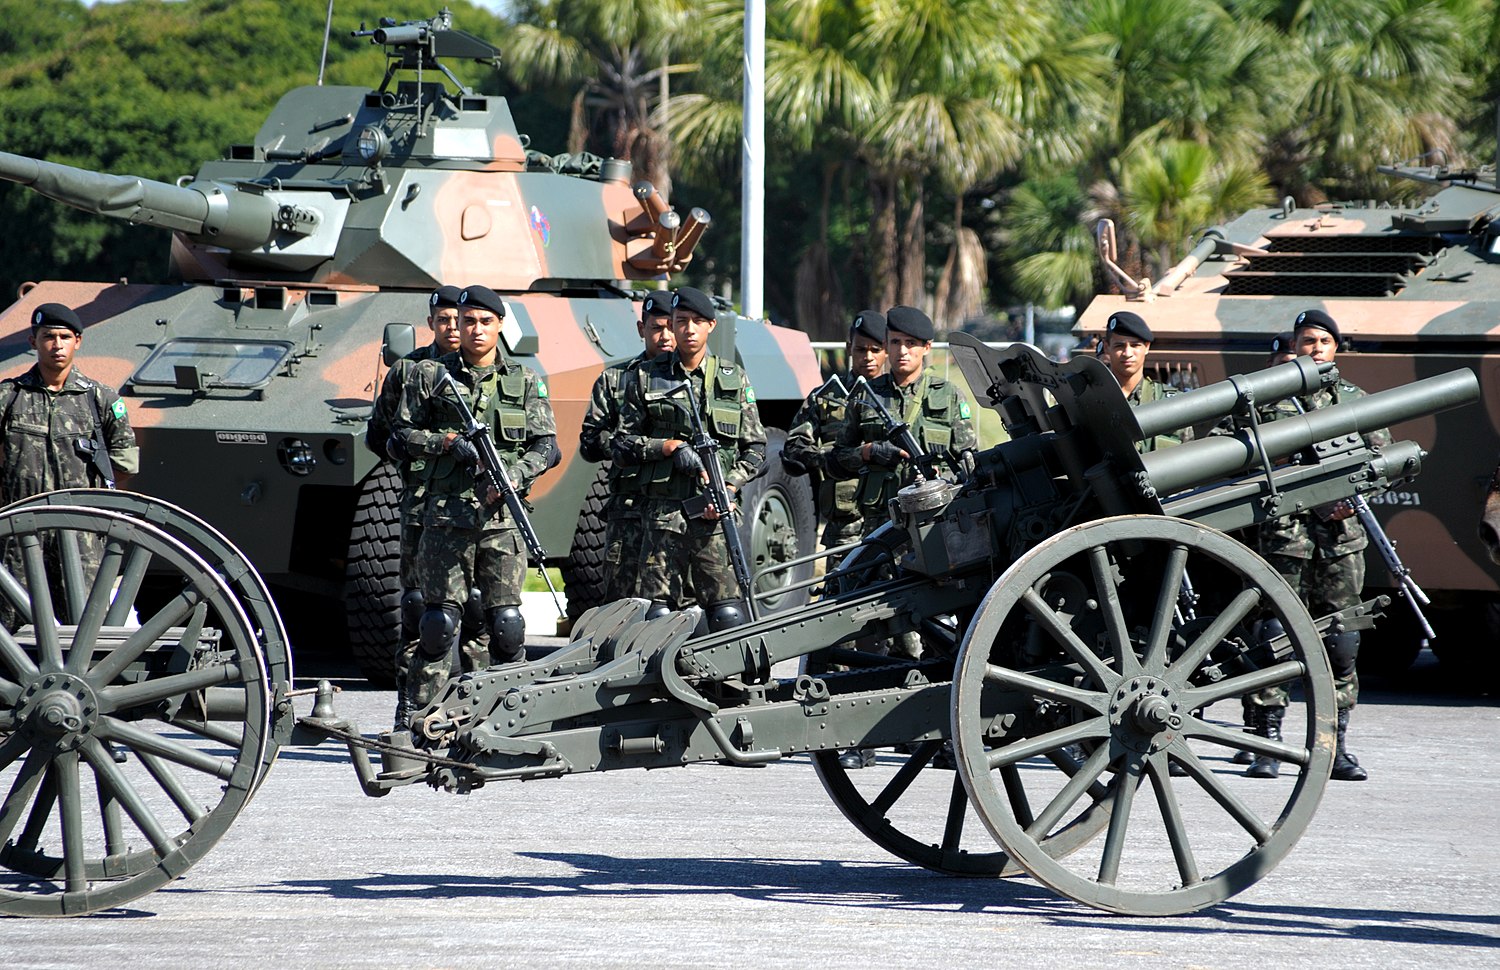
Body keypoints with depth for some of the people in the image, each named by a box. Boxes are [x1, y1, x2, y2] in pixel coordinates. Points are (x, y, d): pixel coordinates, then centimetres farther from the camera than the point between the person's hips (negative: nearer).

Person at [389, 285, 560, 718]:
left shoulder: (525, 382, 12)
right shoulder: (430, 375, 9)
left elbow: (548, 446, 8)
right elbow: (401, 435, 9)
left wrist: (514, 475, -10)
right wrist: (446, 442, -8)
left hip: (502, 517, 1)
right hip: (445, 515, -1)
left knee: (507, 624, -2)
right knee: (440, 621, -4)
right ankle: (421, 712, 2)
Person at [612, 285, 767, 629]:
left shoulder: (734, 379, 10)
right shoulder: (648, 379, 9)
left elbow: (755, 449, 10)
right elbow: (621, 446, 8)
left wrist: (729, 488, -6)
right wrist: (671, 447, -7)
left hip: (716, 511, 0)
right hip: (664, 509, 0)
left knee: (729, 615, -9)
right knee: (658, 615, -2)